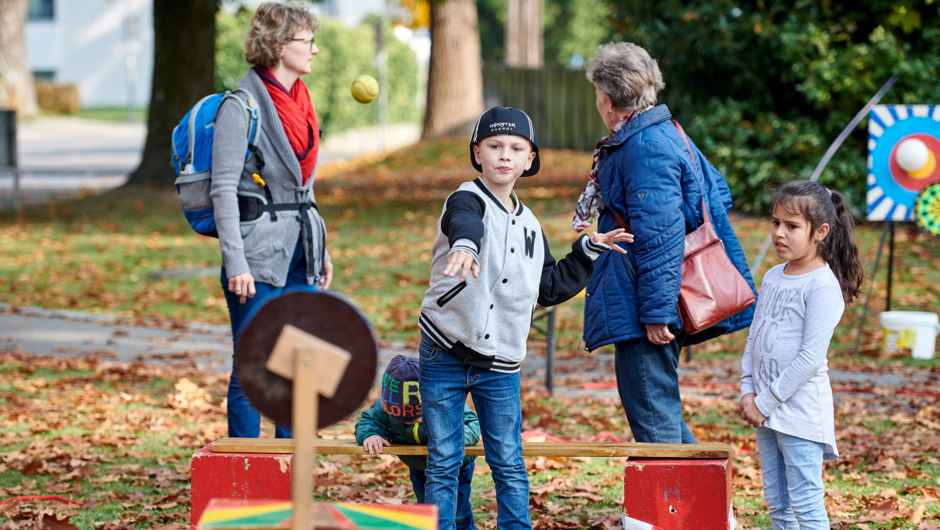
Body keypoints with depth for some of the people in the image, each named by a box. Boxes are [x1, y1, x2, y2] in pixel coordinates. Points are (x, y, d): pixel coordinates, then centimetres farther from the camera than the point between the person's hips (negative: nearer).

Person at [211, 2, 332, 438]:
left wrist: (320, 250, 18)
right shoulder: (242, 106, -11)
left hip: (299, 254, 8)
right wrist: (235, 263, -19)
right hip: (258, 254, -8)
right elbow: (224, 189, -13)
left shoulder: (299, 101, 13)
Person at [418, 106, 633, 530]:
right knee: (443, 463, 1)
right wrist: (464, 246, -56)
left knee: (509, 465, 3)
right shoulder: (467, 200, -7)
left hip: (500, 366, 4)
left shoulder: (529, 226, 13)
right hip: (444, 356, -4)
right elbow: (465, 224, -33)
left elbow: (549, 288, 22)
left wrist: (587, 254, 16)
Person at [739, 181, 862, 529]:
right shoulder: (773, 277, 11)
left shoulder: (823, 285, -13)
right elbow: (754, 337, 16)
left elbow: (811, 356, -18)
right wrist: (749, 391, 2)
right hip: (766, 409, 8)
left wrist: (766, 402, -15)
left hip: (800, 407, -8)